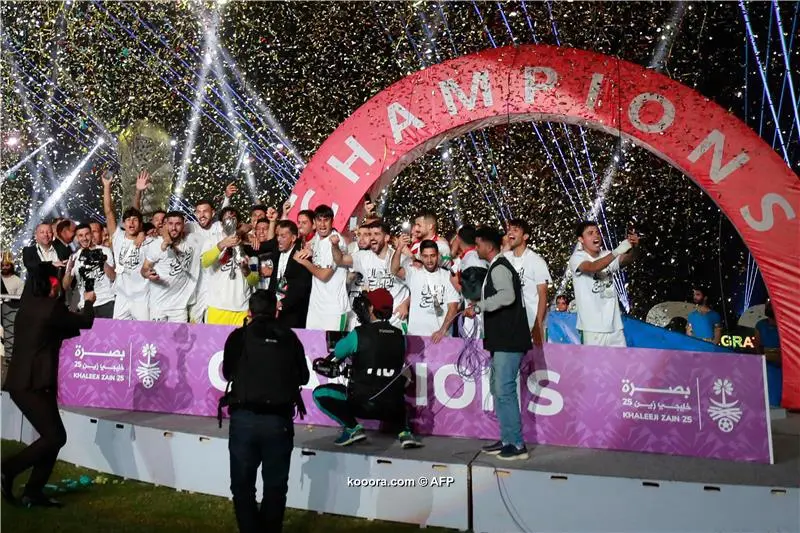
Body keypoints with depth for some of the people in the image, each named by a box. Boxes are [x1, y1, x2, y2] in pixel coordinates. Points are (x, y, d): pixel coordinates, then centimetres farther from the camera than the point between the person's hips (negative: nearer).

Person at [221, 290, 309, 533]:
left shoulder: (239, 336, -1)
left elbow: (227, 373, 12)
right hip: (279, 420, 1)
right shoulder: (289, 338, 2)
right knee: (275, 486, 13)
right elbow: (303, 377, 12)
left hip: (244, 418, -1)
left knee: (242, 485, 12)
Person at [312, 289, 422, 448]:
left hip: (362, 404, -4)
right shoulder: (399, 336, 3)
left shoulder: (359, 333, -8)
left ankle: (353, 428, -2)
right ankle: (404, 432, 13)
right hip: (392, 408, 5)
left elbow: (337, 353, 8)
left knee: (320, 393, 11)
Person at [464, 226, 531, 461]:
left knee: (504, 390, -9)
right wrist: (479, 307, 18)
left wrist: (478, 307, -24)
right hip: (502, 339, 11)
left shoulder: (499, 268, -13)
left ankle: (517, 445, -3)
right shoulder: (497, 267, 19)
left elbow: (507, 296, -30)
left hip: (508, 340, -11)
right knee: (498, 389, 14)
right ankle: (507, 440, 21)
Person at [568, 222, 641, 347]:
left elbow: (629, 259, -4)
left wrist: (635, 247, -26)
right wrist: (617, 252, -38)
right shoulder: (577, 258, -7)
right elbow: (593, 267, -27)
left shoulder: (607, 256, 11)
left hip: (614, 324, 6)